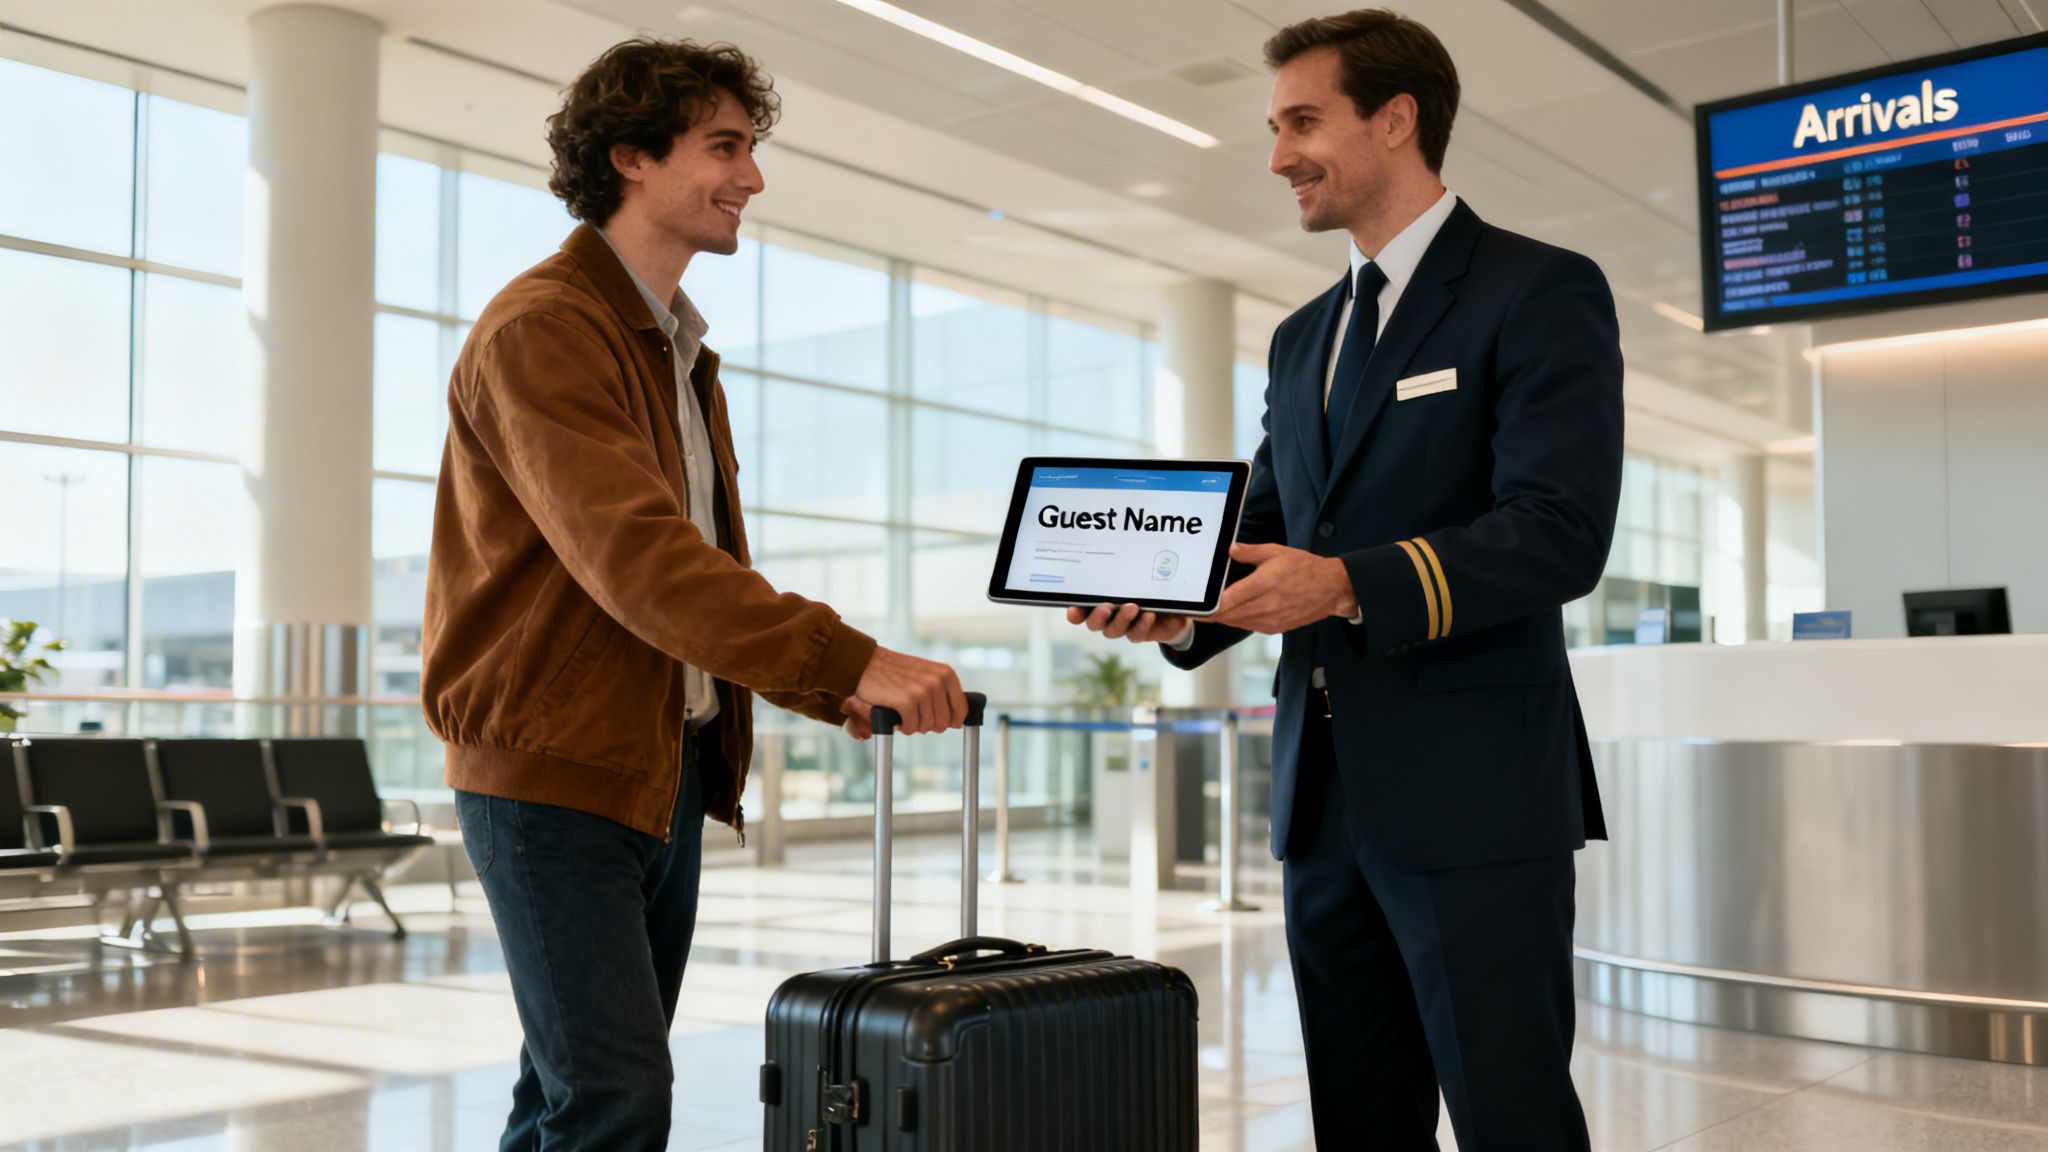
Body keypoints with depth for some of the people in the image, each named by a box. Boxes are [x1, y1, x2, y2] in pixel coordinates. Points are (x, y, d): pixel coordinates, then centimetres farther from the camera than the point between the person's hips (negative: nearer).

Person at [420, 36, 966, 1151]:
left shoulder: (679, 348, 18)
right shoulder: (542, 330, -13)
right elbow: (633, 557, -26)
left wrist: (824, 693, 7)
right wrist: (851, 659, -31)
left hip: (669, 768, 9)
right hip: (558, 772, -9)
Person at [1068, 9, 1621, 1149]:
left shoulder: (1541, 292, -4)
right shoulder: (1302, 339, 20)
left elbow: (1561, 533, -15)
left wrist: (1349, 585, -25)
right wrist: (1176, 609, -1)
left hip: (1472, 796, -7)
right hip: (1326, 797, 7)